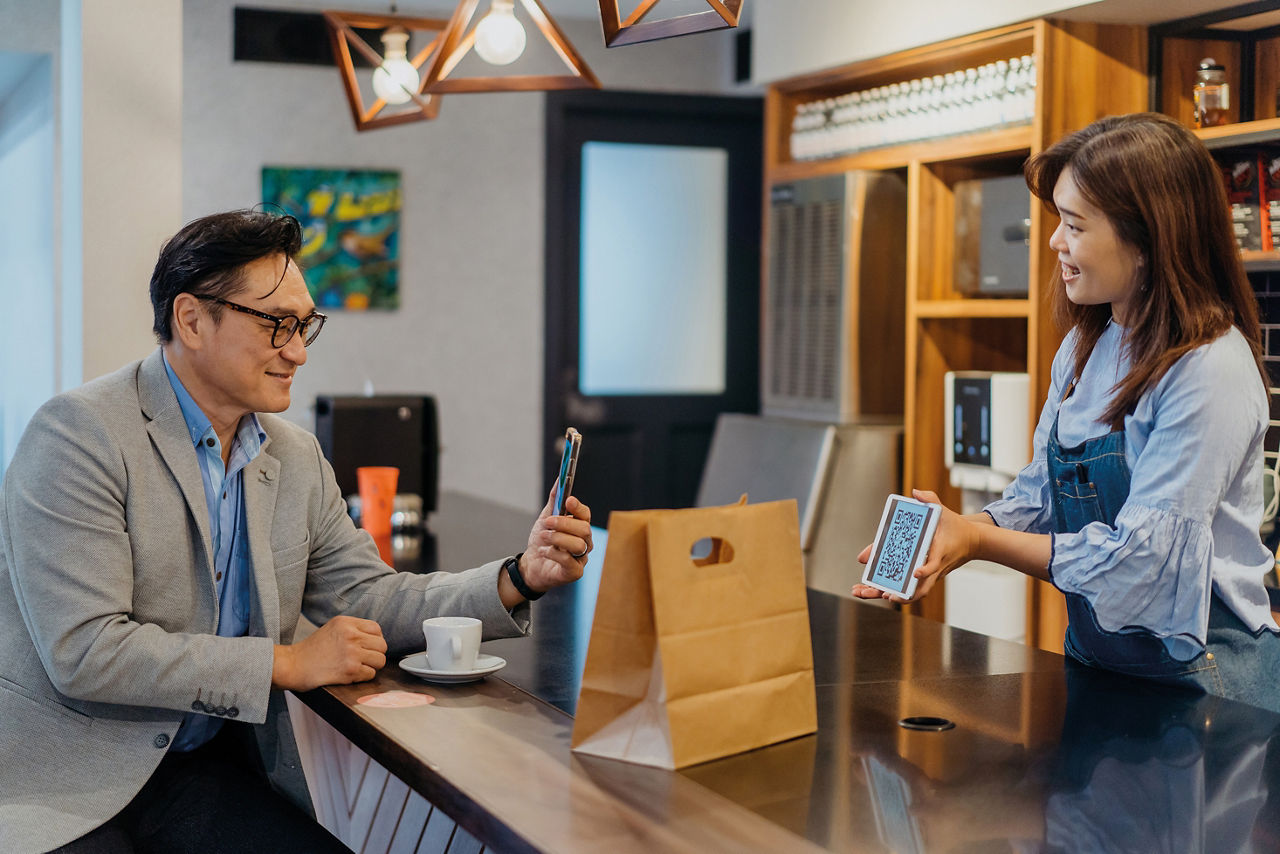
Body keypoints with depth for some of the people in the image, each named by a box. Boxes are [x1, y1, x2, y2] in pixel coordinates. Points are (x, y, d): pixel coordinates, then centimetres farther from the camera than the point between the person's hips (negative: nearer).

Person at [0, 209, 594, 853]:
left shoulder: (297, 460, 9)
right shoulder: (80, 436, -14)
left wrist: (520, 577, -4)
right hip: (60, 780, -5)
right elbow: (84, 651, -21)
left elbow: (366, 598, 11)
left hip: (202, 772, 5)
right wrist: (288, 664, -17)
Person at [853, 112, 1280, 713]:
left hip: (1195, 675, -7)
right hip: (1094, 655, 7)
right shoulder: (1084, 347, 5)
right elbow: (1044, 489, 8)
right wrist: (948, 536, -9)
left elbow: (1139, 560, -23)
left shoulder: (1210, 371, -21)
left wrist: (981, 540, -19)